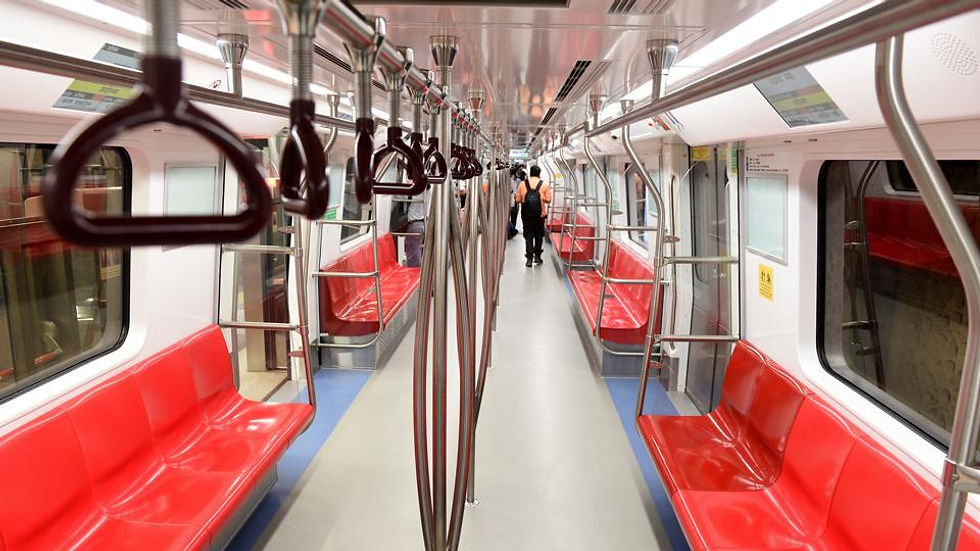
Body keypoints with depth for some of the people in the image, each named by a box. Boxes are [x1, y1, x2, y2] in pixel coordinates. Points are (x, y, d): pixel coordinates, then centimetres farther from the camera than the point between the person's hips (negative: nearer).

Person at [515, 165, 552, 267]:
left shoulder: (522, 184, 1)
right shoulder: (545, 184, -1)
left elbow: (518, 199, 1)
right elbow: (548, 199, -3)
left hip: (526, 213, 1)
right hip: (540, 214, 0)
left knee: (528, 235, 6)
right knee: (539, 234, 15)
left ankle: (529, 258, 2)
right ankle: (537, 256, 14)